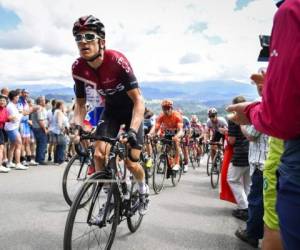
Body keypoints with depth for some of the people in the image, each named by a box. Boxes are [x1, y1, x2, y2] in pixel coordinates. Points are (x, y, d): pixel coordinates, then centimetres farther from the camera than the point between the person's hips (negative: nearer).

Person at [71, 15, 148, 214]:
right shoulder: (78, 68, -17)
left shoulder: (117, 61, -32)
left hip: (131, 109, -4)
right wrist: (76, 128, -22)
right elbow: (80, 104, -5)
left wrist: (132, 131, -45)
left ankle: (143, 188, 27)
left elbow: (138, 100, -33)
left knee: (130, 162, -6)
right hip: (111, 109, 4)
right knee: (99, 154, -13)